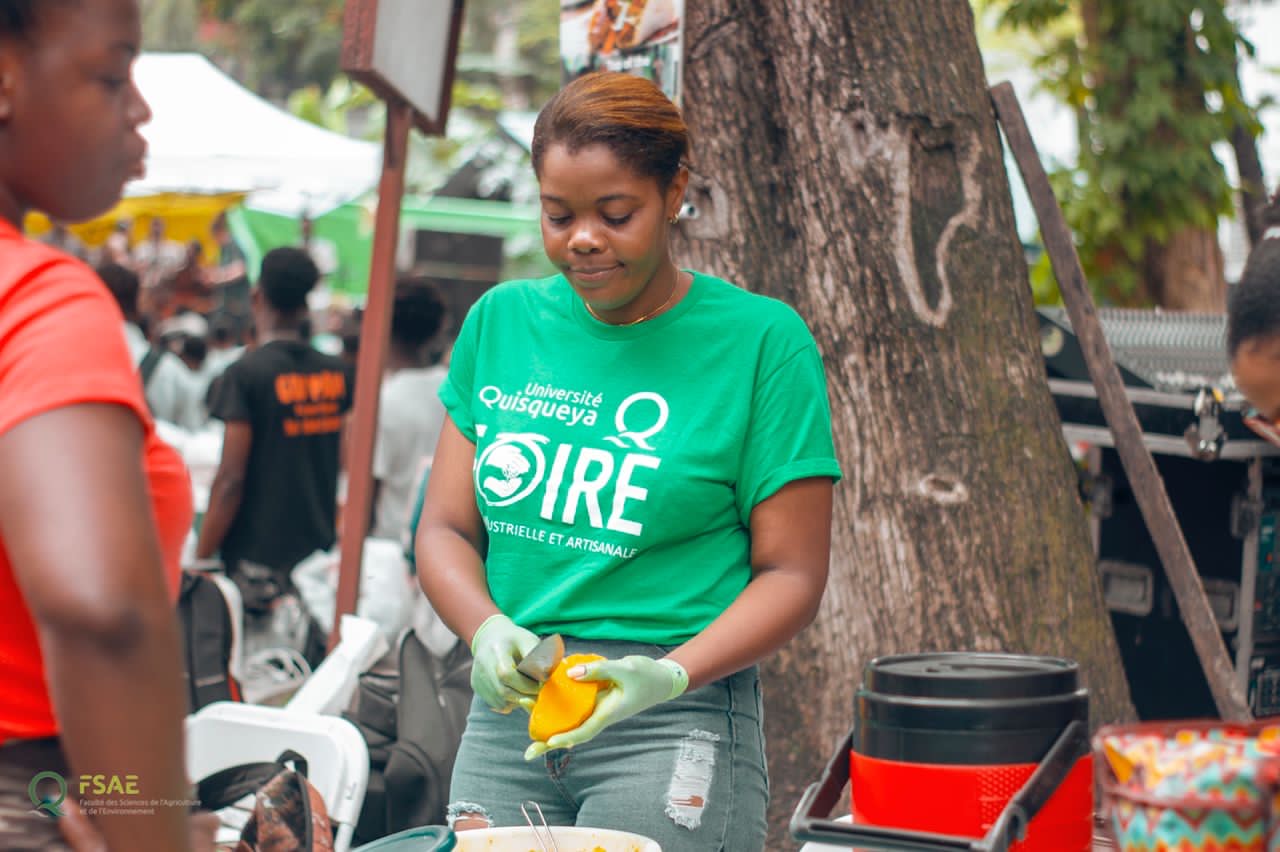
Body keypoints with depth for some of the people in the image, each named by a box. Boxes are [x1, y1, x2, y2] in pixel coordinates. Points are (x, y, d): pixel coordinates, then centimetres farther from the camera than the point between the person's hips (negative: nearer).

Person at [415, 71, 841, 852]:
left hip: (675, 722, -4)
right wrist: (487, 631, -10)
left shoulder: (763, 341, -4)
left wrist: (667, 675, -19)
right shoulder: (501, 321, 8)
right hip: (508, 715, 4)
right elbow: (446, 529, 10)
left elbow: (791, 574, -5)